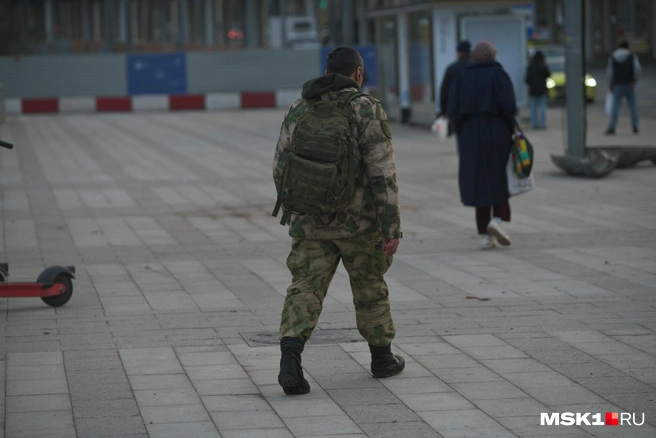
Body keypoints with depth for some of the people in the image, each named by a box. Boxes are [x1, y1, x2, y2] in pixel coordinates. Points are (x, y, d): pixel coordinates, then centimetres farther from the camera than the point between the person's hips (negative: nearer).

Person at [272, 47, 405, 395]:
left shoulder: (298, 110, 4)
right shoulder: (367, 110, -9)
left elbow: (281, 169, 9)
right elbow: (383, 173, -15)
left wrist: (293, 214, 23)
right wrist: (392, 229, -13)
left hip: (311, 222, 2)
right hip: (358, 221, -2)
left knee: (305, 290, 0)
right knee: (370, 287, 16)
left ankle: (290, 357, -21)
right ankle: (382, 358, 30)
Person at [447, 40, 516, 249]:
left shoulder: (462, 77, 7)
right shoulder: (499, 74, -3)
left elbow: (453, 110, 0)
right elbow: (508, 105, -14)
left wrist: (463, 134, 7)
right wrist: (511, 130, -2)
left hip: (470, 136, 3)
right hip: (496, 133, -3)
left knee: (480, 184, 8)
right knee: (501, 179, 13)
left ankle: (486, 236, 6)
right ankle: (497, 219, -10)